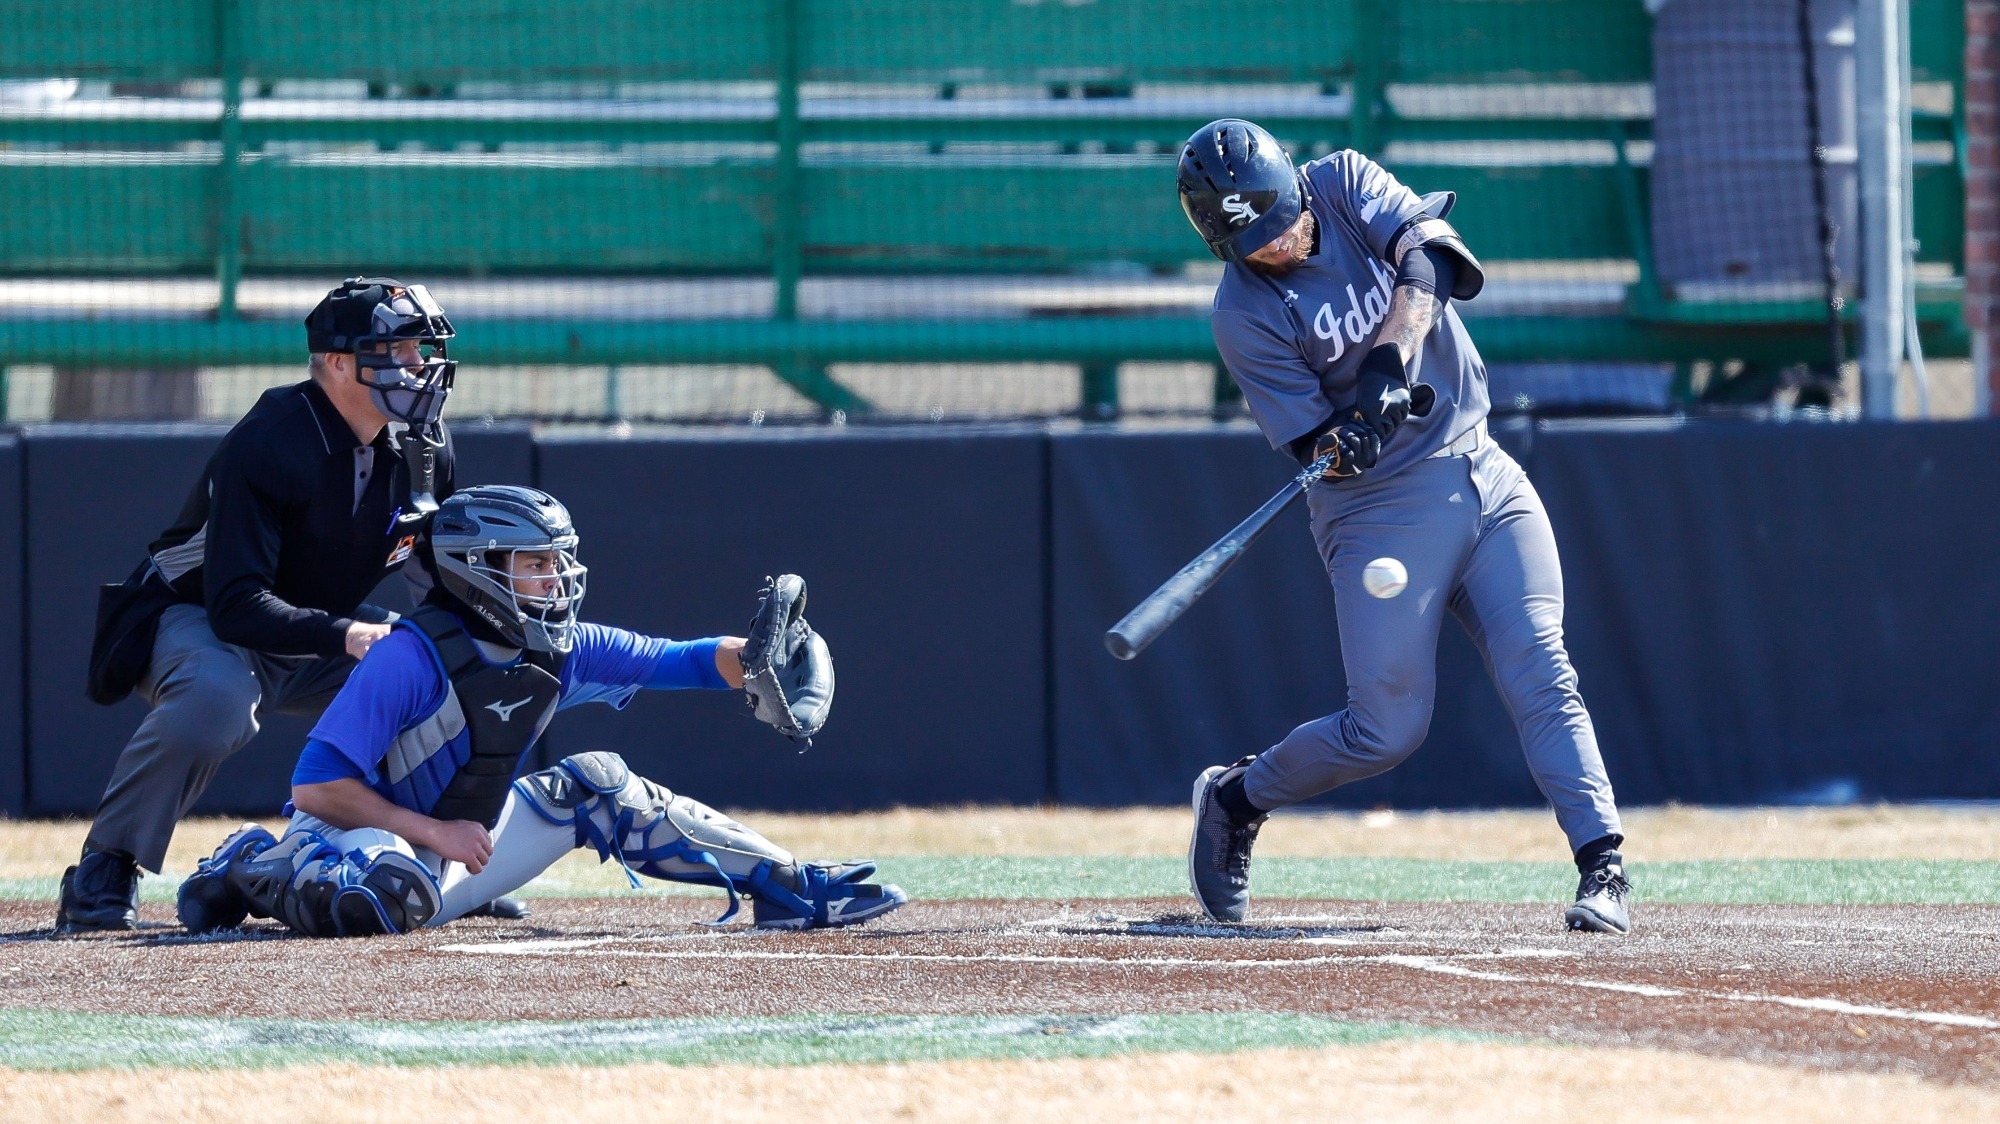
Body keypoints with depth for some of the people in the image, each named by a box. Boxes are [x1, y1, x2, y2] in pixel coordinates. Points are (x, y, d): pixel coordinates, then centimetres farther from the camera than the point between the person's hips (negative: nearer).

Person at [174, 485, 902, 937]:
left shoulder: (564, 652, -1)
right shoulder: (412, 658, -24)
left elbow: (677, 662, -2)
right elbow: (315, 787, -25)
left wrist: (751, 664, -23)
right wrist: (432, 832, -25)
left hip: (451, 846, 8)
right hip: (353, 836, -8)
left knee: (595, 788, 5)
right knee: (392, 894, -43)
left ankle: (788, 888, 8)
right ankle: (257, 873, -12)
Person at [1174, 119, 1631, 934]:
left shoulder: (1345, 182, -1)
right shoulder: (1244, 315, -11)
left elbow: (1430, 253, -18)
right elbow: (1314, 450, -13)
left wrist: (1390, 359, -30)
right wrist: (1346, 444, -36)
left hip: (1483, 475, 3)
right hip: (1380, 508, -3)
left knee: (1540, 676, -11)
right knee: (1387, 729, -4)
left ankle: (1604, 865, -14)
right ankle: (1237, 798, 21)